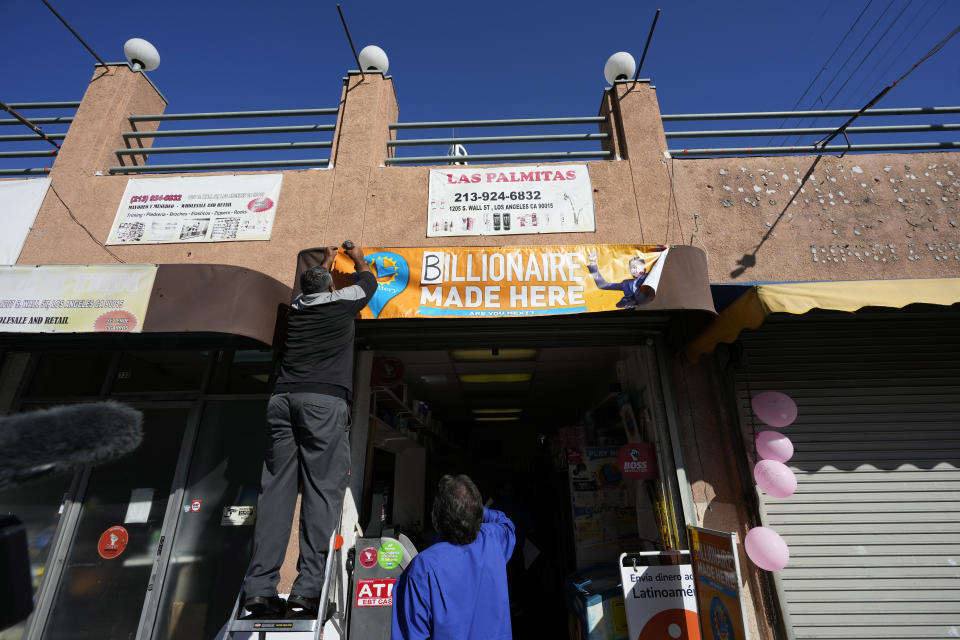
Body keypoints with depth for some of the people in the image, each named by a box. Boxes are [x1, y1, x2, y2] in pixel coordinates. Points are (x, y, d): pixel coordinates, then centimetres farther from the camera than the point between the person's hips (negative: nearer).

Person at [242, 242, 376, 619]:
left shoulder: (296, 306, 24)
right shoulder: (342, 301, 14)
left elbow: (312, 284, 48)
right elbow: (368, 280, 35)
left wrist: (326, 262, 65)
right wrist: (357, 258, 54)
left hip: (282, 398, 5)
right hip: (325, 400, -5)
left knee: (276, 488, 3)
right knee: (322, 490, -6)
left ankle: (260, 589, 0)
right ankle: (307, 589, -10)